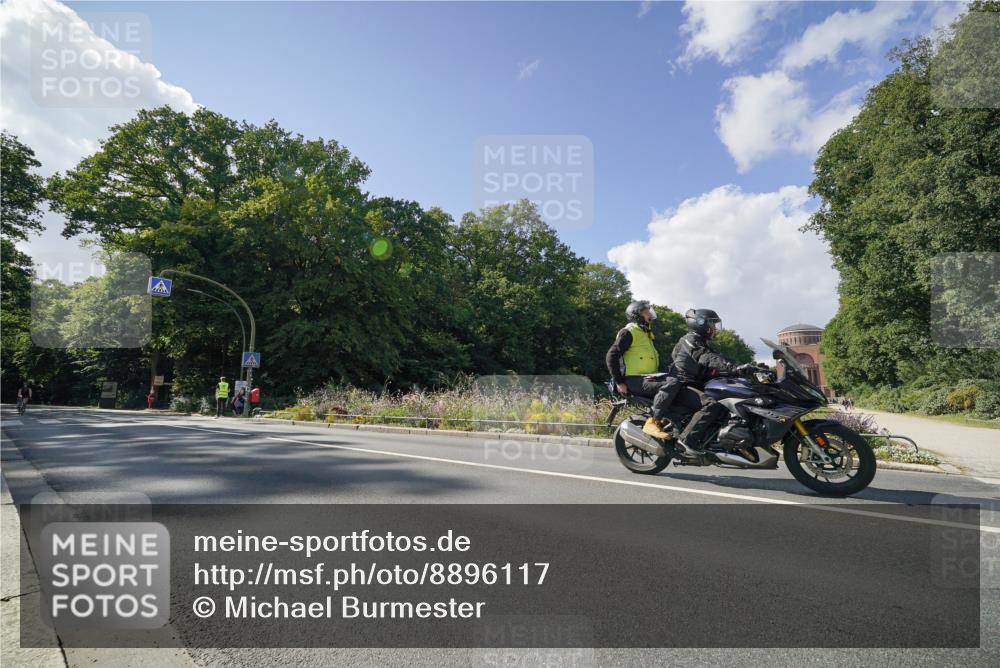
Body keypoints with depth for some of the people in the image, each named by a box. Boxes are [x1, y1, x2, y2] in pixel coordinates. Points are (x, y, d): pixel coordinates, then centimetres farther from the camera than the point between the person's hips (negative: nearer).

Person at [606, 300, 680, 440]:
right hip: (634, 380, -10)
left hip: (648, 378, 10)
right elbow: (611, 356, -14)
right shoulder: (629, 332, -5)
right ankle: (652, 422, -32)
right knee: (672, 383, -28)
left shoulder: (646, 334, 25)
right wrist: (619, 382, -16)